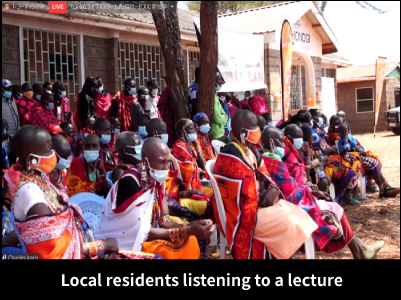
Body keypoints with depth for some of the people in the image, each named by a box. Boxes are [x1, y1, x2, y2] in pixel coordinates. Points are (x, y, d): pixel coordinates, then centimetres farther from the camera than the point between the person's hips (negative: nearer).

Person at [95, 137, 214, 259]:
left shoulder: (157, 179, 1)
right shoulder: (129, 182, -24)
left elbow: (163, 221, -1)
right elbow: (142, 231, -22)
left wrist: (190, 227, -20)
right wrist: (187, 231, -25)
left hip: (137, 239, 8)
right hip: (116, 245, -8)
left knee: (189, 241, -6)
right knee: (168, 251, -27)